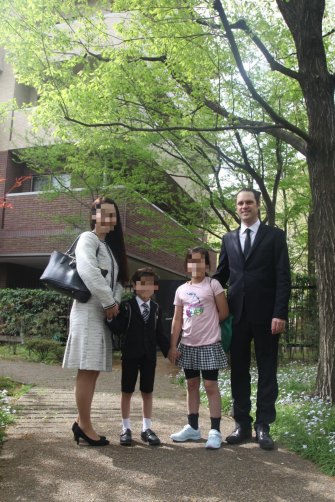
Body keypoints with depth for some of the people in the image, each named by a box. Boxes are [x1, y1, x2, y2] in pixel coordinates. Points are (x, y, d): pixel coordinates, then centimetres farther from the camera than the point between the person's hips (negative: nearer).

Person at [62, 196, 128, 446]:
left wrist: (115, 302, -1)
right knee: (87, 370, -5)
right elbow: (88, 271, -22)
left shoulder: (112, 245, 20)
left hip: (103, 314, 8)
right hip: (89, 312, -8)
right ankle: (85, 426, 4)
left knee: (94, 370, 10)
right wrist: (109, 303, -16)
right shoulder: (88, 239, -6)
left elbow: (118, 279, 18)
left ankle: (82, 422, 18)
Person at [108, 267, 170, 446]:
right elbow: (118, 328, -13)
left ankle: (146, 428, 20)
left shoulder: (156, 308, 7)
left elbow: (160, 334, 8)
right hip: (130, 354, -3)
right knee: (127, 392, 6)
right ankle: (126, 429, 18)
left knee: (147, 392, 9)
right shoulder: (126, 305, -4)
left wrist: (169, 351, 2)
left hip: (149, 355, 3)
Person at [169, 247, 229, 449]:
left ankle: (215, 430, 4)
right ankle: (193, 427, 25)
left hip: (209, 344, -5)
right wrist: (173, 346, 3)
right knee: (192, 385, 13)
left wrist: (207, 324, 4)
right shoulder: (181, 290, 6)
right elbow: (177, 320, 6)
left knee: (211, 386, -2)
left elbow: (224, 313, -5)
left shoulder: (213, 284, -6)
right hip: (188, 345, 5)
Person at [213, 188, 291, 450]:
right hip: (237, 314, 3)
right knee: (239, 370, 8)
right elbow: (221, 275, 15)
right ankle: (242, 424, 17)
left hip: (265, 314, -3)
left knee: (267, 371, 5)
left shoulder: (275, 236, 1)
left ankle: (263, 426, 13)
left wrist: (280, 313, -13)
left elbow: (283, 278, -5)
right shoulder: (229, 239, 12)